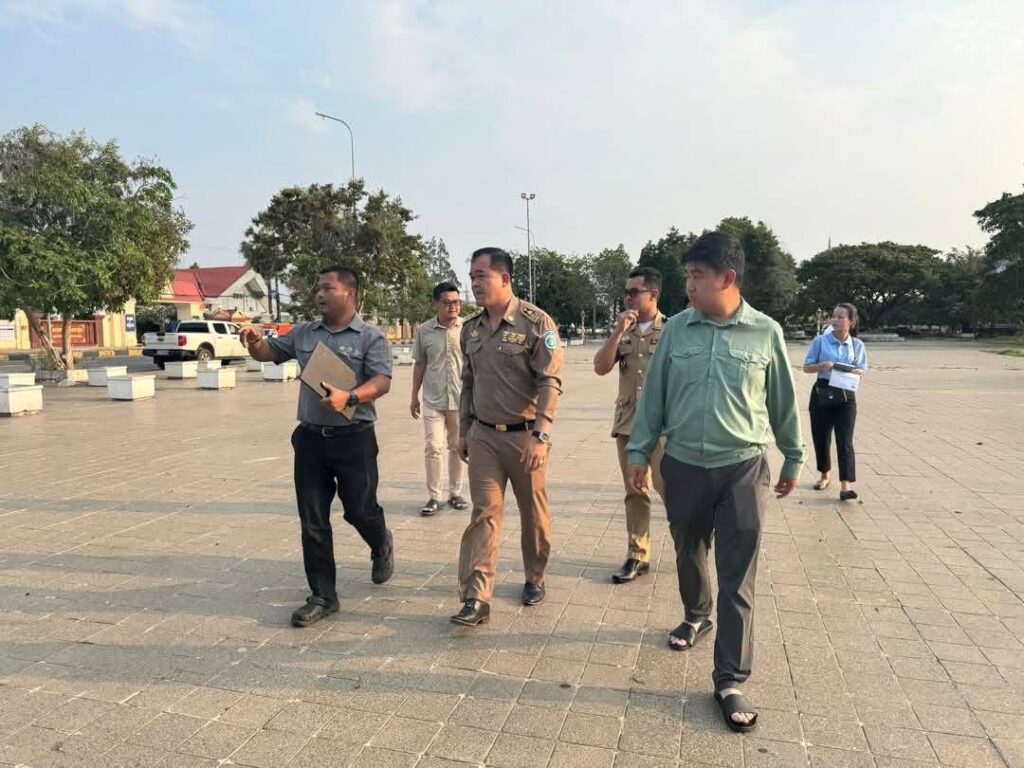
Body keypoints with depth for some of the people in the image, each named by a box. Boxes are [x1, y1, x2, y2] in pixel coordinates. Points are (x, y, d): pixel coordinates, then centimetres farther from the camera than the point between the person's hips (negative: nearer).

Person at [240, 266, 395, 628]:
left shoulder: (371, 336, -5)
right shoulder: (304, 332, 10)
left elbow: (382, 381, -14)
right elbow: (270, 352, 18)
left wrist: (348, 398, -31)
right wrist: (255, 342, -5)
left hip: (354, 439, -4)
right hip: (310, 438, 5)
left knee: (360, 511, 8)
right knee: (313, 522, 5)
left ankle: (382, 547, 43)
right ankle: (323, 596, 17)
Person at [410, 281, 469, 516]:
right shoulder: (424, 331, 0)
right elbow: (419, 365, 9)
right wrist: (414, 397, 10)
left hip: (462, 399, 0)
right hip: (433, 400, 0)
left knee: (458, 448, 11)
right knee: (433, 448, -2)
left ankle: (455, 493, 25)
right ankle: (434, 497, 10)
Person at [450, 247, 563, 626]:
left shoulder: (536, 323, -12)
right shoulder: (471, 327, 6)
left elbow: (550, 383, -15)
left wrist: (541, 437, -22)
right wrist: (463, 431, 14)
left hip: (525, 436, -4)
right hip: (483, 435, 4)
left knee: (534, 512, 11)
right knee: (484, 512, 1)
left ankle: (535, 579, 33)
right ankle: (476, 598, 3)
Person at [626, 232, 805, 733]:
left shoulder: (765, 333, -4)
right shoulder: (676, 330, -1)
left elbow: (783, 402, 6)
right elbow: (654, 395, 5)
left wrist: (793, 458, 13)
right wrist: (639, 451, 5)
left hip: (743, 469, -2)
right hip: (683, 466, 2)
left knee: (737, 580, 1)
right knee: (689, 554, 20)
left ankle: (730, 681, 12)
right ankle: (696, 616, 49)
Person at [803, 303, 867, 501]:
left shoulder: (857, 345, 3)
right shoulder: (820, 341, -3)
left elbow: (862, 371, 8)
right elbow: (806, 367, 0)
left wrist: (856, 372, -15)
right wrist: (823, 365, -19)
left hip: (846, 396, 0)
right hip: (822, 394, 0)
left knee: (845, 440, -7)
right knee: (821, 438, 9)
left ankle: (846, 485, -9)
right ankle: (825, 474, 32)